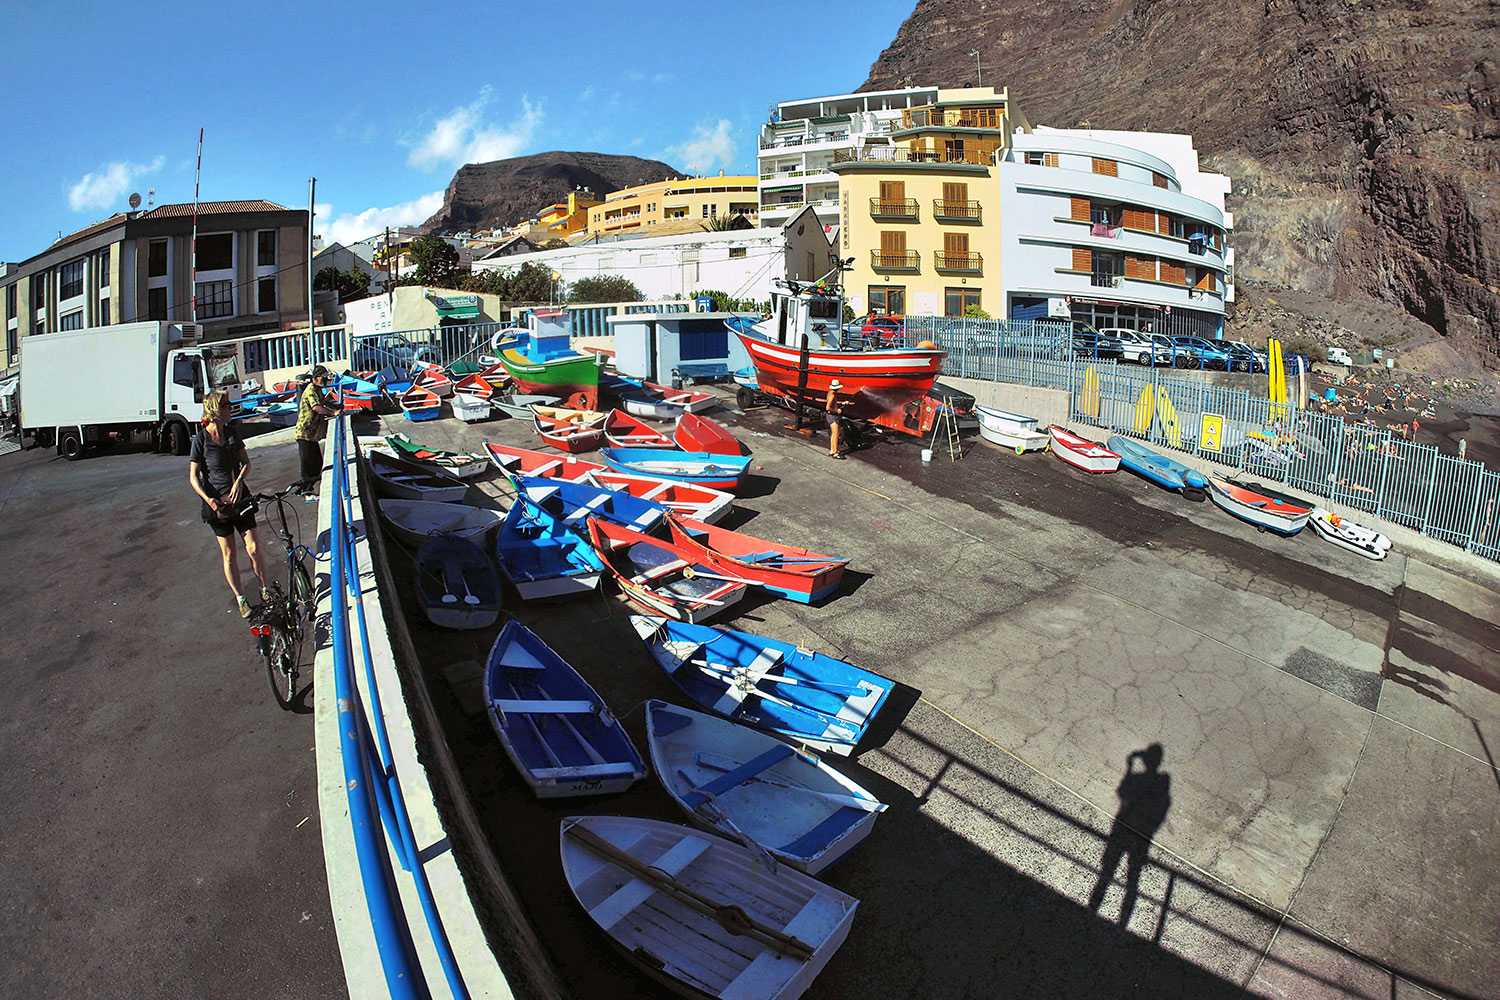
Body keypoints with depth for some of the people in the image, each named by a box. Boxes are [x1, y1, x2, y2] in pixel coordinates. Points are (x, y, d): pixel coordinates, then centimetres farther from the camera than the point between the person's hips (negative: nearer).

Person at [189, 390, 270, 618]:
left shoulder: (232, 433, 4)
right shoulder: (201, 440, -9)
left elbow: (246, 463, 5)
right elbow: (193, 477, -7)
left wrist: (239, 481, -15)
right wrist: (208, 499, -22)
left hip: (240, 498, 3)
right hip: (217, 503, -3)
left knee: (254, 549, -2)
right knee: (229, 554, 5)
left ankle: (265, 590, 16)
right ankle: (240, 599, 18)